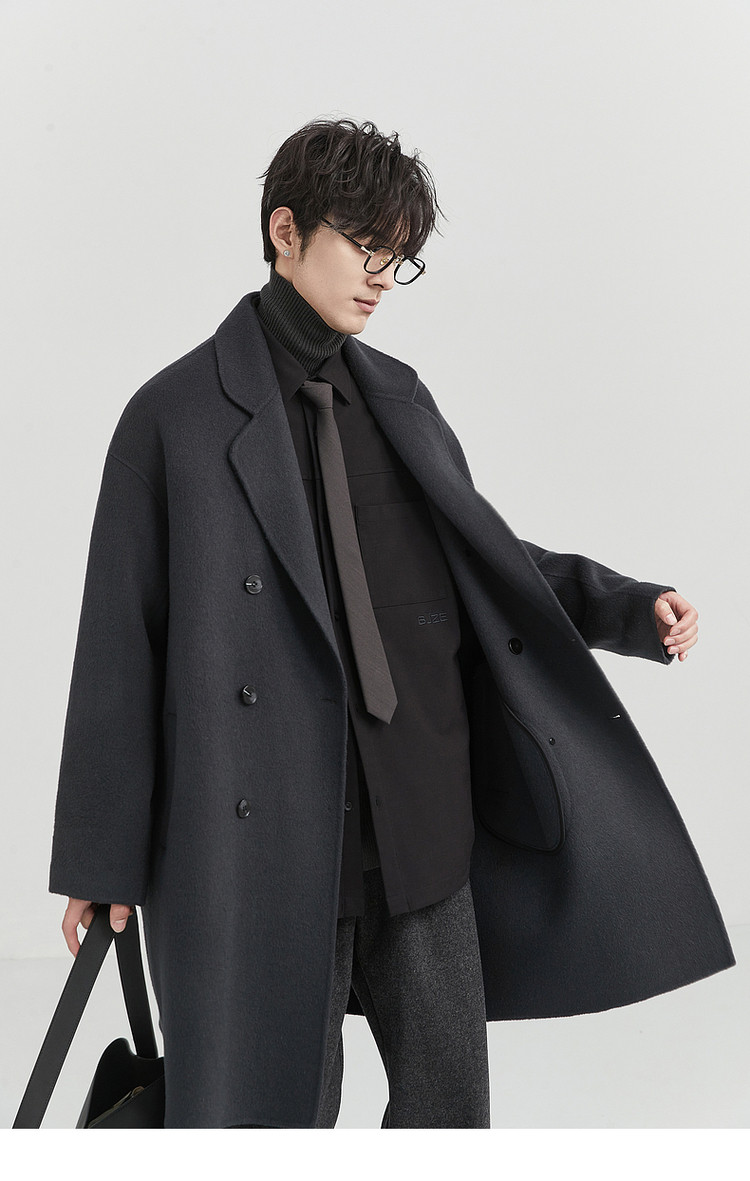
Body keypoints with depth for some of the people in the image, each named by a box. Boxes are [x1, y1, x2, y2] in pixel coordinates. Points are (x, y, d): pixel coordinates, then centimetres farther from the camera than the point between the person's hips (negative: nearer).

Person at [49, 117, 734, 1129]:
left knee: (450, 1093, 13)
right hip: (270, 833, -5)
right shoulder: (178, 416, -5)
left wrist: (630, 608, 6)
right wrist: (101, 861, -5)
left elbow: (485, 554, 21)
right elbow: (120, 649, -5)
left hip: (423, 819, 5)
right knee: (283, 1098, 7)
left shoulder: (399, 400, 11)